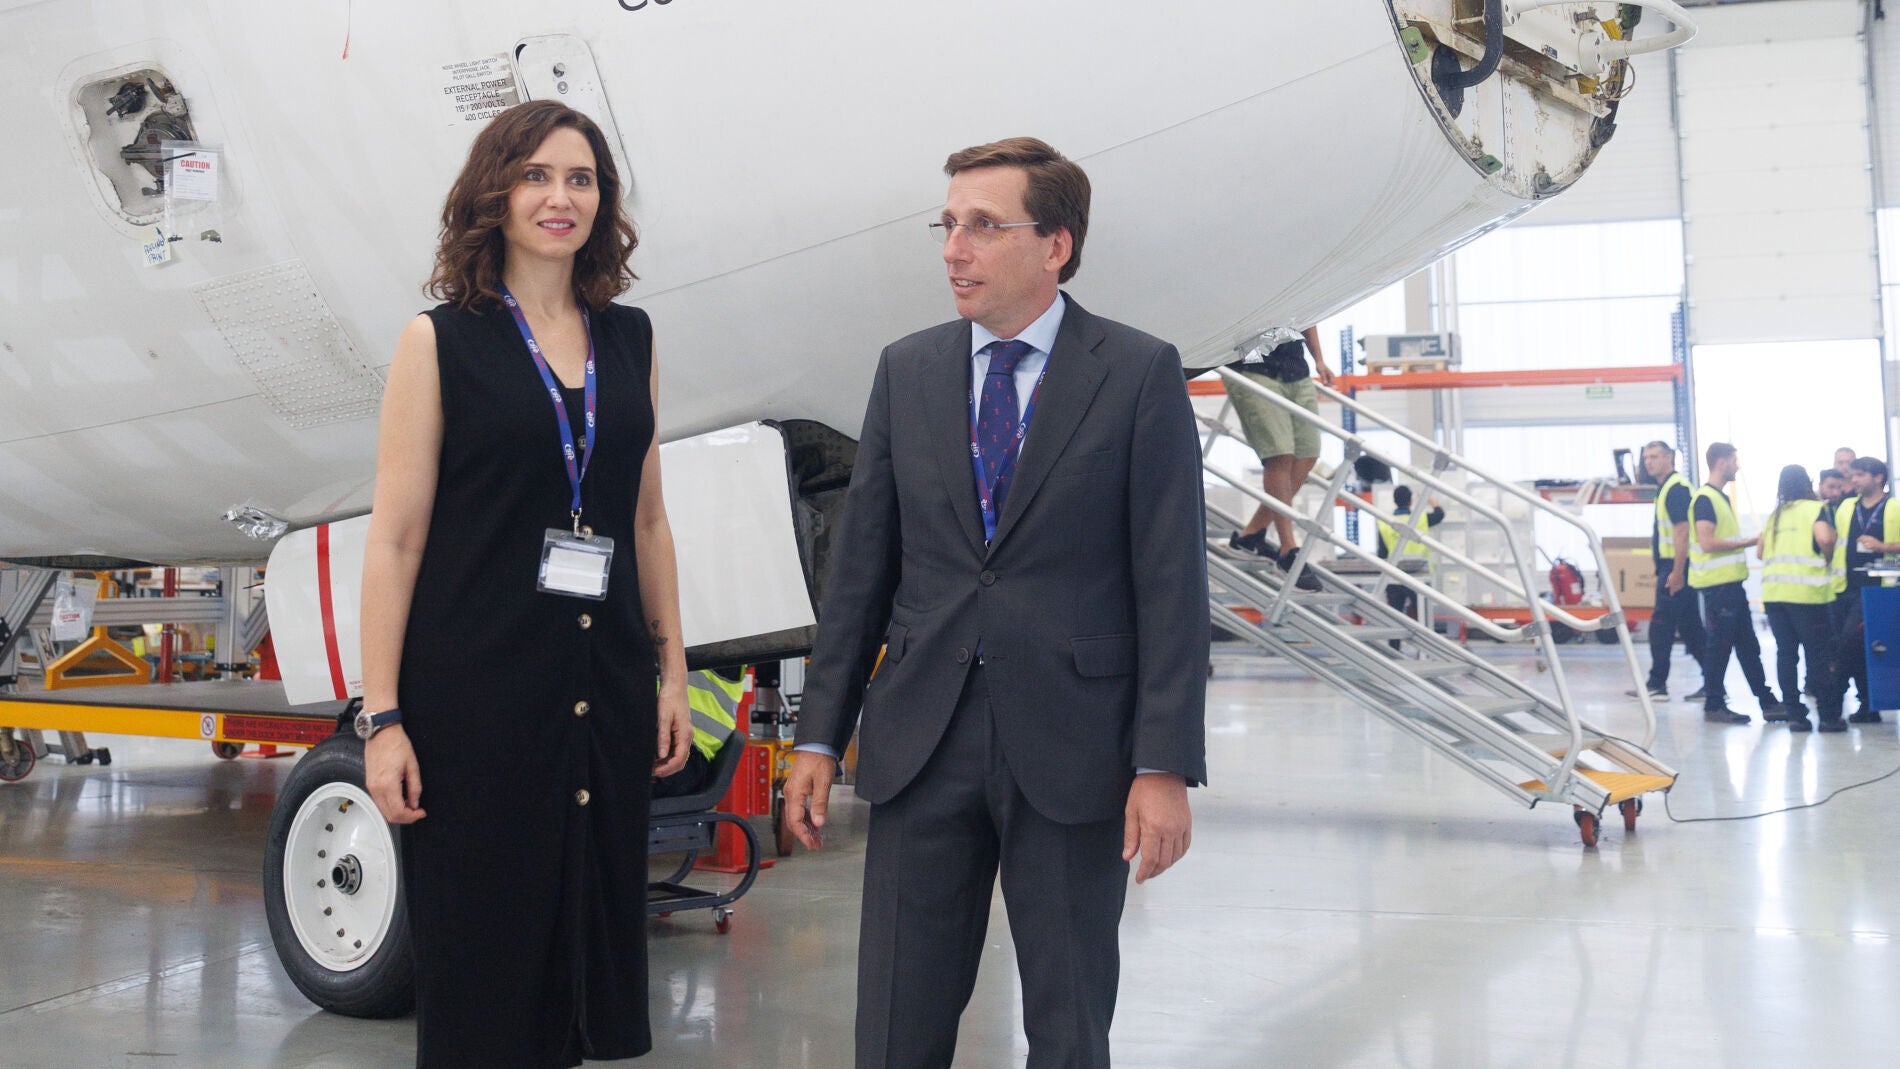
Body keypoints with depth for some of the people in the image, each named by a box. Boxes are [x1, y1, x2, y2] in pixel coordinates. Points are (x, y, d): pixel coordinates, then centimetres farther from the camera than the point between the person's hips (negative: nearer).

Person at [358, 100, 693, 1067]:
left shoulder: (628, 338, 10)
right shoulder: (441, 341, -3)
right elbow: (394, 538, -6)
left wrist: (670, 673, 11)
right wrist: (382, 718, -10)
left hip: (605, 692, 4)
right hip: (474, 689, -4)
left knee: (590, 936, 10)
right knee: (477, 956, 4)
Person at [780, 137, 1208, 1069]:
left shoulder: (1140, 374, -3)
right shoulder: (905, 371, 8)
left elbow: (1172, 581, -6)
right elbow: (861, 568, 9)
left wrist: (1165, 765, -11)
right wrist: (819, 737, 6)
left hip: (1073, 747, -3)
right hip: (921, 741, 3)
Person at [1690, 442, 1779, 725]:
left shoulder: (1721, 498, 17)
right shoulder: (1705, 499, -14)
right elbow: (1707, 543, -21)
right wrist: (1747, 542, -16)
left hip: (1731, 583, 10)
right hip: (1716, 585, -10)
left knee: (1748, 646, 11)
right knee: (1720, 644, -4)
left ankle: (1767, 703, 15)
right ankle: (1714, 706, 4)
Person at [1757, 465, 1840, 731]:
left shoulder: (1774, 515, 17)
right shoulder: (1815, 509, 0)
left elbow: (1761, 551, 17)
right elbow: (1824, 537, -17)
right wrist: (1829, 556, 2)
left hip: (1773, 592, 5)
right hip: (1806, 591, -5)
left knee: (1785, 653, 7)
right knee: (1818, 653, 0)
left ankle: (1795, 714, 6)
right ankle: (1829, 716, 2)